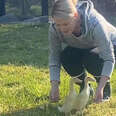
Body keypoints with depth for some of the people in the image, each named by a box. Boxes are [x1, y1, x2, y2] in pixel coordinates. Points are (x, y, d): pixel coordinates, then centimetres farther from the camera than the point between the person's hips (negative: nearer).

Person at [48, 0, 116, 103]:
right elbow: (54, 58, -21)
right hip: (81, 48, 4)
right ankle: (85, 88, -1)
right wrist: (54, 86, -33)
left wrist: (100, 88, -47)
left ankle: (106, 87, -3)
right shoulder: (54, 28, -29)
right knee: (66, 56, -27)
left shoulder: (94, 23, -40)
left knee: (91, 60, -34)